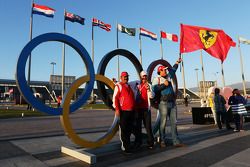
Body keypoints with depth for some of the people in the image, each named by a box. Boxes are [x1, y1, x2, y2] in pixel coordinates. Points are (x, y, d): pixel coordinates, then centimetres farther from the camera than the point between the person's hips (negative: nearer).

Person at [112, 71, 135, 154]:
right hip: (124, 111, -7)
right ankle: (126, 147, 7)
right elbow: (115, 98, -9)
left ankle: (124, 144, 26)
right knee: (124, 130, -2)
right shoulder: (118, 86, -1)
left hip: (132, 111, 7)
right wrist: (117, 109, -17)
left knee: (129, 129, 11)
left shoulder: (129, 86, 20)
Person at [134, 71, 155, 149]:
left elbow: (151, 96, -3)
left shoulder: (148, 85, 6)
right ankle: (138, 142, 19)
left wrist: (148, 89, -19)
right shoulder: (137, 84, 5)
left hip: (146, 108, 0)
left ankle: (150, 143, 10)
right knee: (138, 126, 8)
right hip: (138, 107, 1)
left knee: (148, 126, 1)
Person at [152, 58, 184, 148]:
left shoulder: (168, 76, 18)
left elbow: (173, 70, 37)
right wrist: (164, 85, -13)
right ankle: (162, 141, 14)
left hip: (172, 103, 6)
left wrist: (177, 62, 42)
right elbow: (154, 89, -17)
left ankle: (176, 141, 9)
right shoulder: (157, 79, -2)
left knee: (174, 122, 5)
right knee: (163, 122, 1)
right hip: (164, 103, -6)